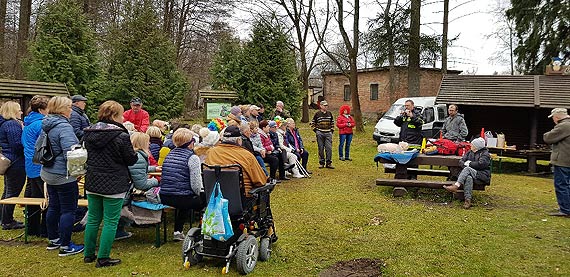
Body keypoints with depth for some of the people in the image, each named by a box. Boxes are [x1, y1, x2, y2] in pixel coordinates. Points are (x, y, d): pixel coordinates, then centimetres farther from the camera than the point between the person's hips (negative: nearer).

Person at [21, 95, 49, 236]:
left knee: (33, 198, 15)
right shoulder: (41, 124, -16)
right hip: (41, 166, -9)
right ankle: (45, 230, 4)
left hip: (30, 166, 9)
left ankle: (32, 229, 24)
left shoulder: (27, 123, 13)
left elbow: (23, 142, 23)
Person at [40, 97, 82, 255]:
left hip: (49, 174, 10)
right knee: (68, 210, 0)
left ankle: (53, 240, 32)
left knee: (53, 207, 20)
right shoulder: (64, 127, -20)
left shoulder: (47, 126, 9)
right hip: (64, 176, -9)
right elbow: (70, 153, -28)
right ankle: (65, 246, 5)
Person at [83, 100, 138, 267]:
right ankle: (103, 259, 8)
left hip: (92, 184, 6)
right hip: (113, 185, -6)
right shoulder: (121, 136, -17)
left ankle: (89, 254, 26)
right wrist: (135, 152, 10)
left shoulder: (89, 133, 3)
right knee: (110, 222, 3)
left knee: (93, 219, 17)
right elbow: (131, 160, -10)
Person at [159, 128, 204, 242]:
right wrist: (200, 194, 8)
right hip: (181, 198, -8)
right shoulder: (192, 158, -11)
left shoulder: (169, 154, 12)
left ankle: (178, 231, 36)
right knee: (205, 199, 16)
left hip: (164, 198, 8)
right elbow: (196, 185, -15)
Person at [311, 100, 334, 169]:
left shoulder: (329, 114, 11)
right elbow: (312, 123, 7)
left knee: (329, 148, -4)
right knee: (321, 148, 2)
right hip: (320, 133, -2)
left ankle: (329, 163, 3)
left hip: (328, 133, 2)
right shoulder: (317, 114, 1)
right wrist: (315, 130, 0)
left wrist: (332, 130, 12)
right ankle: (321, 163, 12)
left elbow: (332, 123, 22)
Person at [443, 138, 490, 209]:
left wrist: (469, 164, -7)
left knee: (467, 169, -31)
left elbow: (480, 164, -17)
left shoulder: (485, 154, 0)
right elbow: (461, 161, 11)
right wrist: (465, 164, -11)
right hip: (470, 174, 4)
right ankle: (468, 200, -45)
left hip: (482, 177, -4)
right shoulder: (469, 153, 20)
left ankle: (456, 186, -40)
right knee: (468, 178, -34)